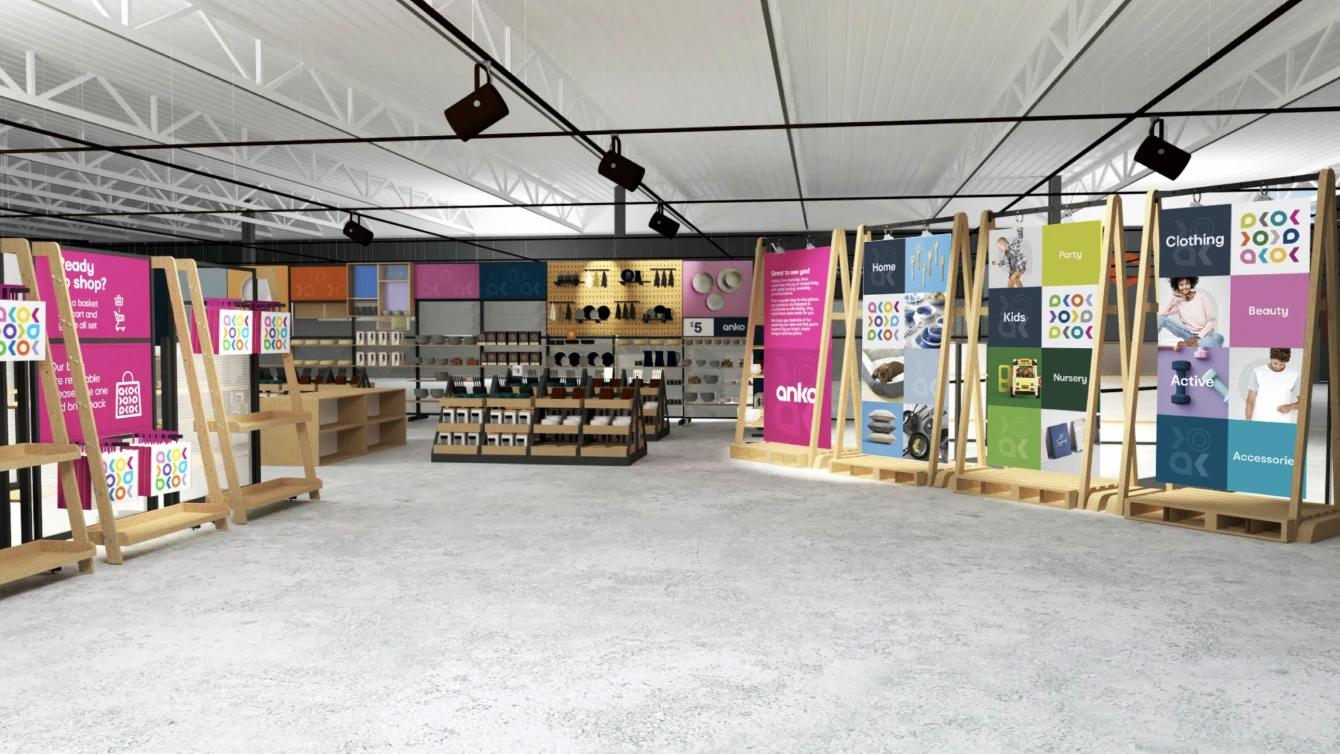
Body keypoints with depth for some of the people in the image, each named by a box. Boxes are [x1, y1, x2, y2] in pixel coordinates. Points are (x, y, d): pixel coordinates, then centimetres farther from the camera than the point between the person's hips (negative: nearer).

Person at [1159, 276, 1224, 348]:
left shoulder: (1202, 297, -3)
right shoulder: (1178, 302, 5)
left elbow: (1212, 320, -5)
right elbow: (1162, 313, -12)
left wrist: (1199, 337, -16)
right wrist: (1172, 296, -10)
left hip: (1203, 335, -2)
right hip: (1189, 334, 2)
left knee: (1218, 338, -41)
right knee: (1162, 318, -15)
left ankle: (1184, 345, -36)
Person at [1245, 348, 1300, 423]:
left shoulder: (1294, 375, 1)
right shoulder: (1258, 372, 0)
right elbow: (1250, 400, 2)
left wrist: (1290, 407, -12)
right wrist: (1248, 423, -4)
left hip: (1283, 424, 0)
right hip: (1260, 423, 0)